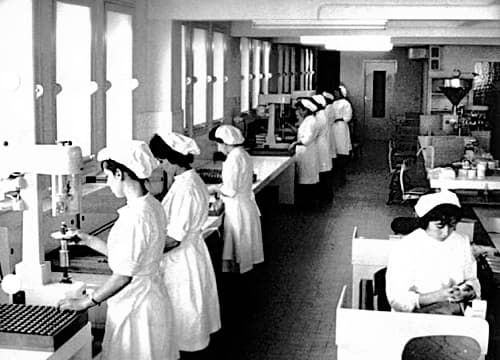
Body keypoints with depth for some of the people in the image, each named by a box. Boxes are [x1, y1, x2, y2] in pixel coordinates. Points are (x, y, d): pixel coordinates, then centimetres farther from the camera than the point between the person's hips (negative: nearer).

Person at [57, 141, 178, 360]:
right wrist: (88, 240, 15)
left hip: (135, 305, -9)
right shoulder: (152, 206, 3)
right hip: (148, 297, 9)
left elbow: (124, 275, -24)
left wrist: (86, 302, -14)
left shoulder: (136, 217, -25)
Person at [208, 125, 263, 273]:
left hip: (237, 209, -10)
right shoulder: (243, 155, 9)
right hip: (247, 204, 10)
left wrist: (215, 189, -5)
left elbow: (231, 190, -21)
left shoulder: (234, 158, -20)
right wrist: (220, 188, 14)